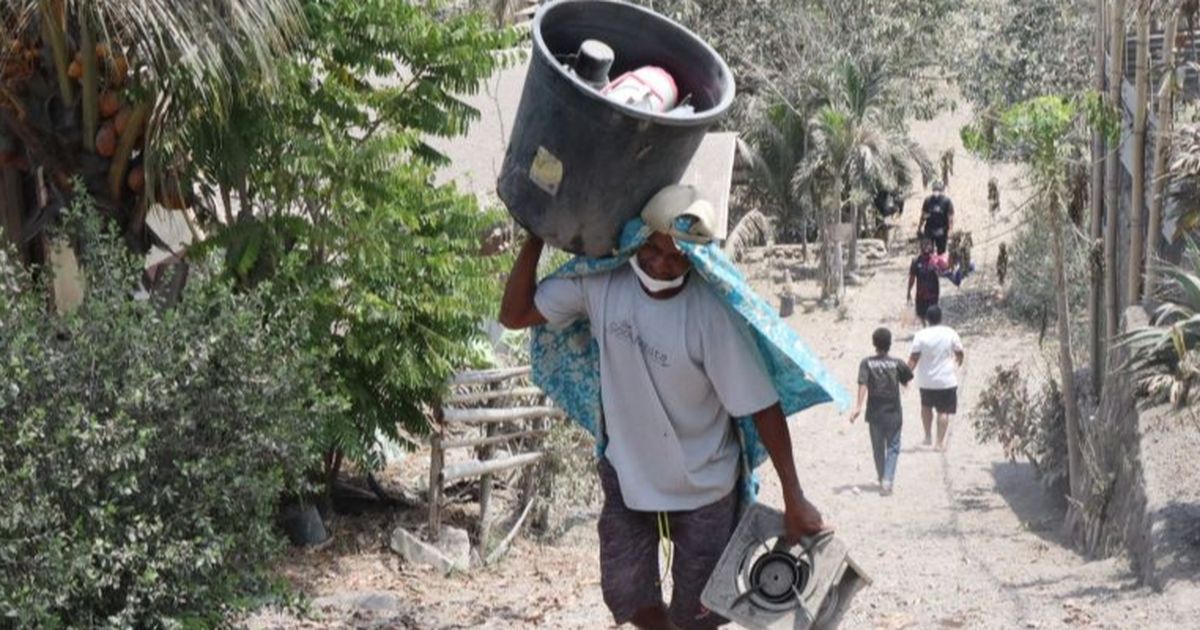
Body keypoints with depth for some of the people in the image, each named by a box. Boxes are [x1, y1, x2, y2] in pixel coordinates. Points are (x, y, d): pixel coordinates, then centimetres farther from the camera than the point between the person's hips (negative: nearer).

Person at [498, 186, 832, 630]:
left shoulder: (711, 314, -28)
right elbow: (514, 315, -8)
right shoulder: (600, 281, -17)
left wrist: (794, 499, -20)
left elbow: (763, 407, -23)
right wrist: (536, 238, -19)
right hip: (626, 473, 4)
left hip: (702, 486, -3)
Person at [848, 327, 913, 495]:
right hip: (893, 413, -1)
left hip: (875, 413, 1)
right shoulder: (897, 363, -6)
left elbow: (863, 384, -17)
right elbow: (906, 381, 5)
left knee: (878, 448, 15)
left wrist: (858, 406, -22)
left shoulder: (867, 363, -6)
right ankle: (887, 481, -10)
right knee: (893, 447, 7)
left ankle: (883, 480, 27)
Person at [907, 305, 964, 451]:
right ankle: (940, 442, 3)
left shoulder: (921, 335, -11)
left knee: (926, 406, 23)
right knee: (943, 411, 6)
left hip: (926, 381, 1)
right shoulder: (950, 333, -7)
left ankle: (928, 436, 23)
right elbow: (959, 354, 4)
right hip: (946, 380, -1)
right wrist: (957, 363, 25)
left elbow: (913, 358, -12)